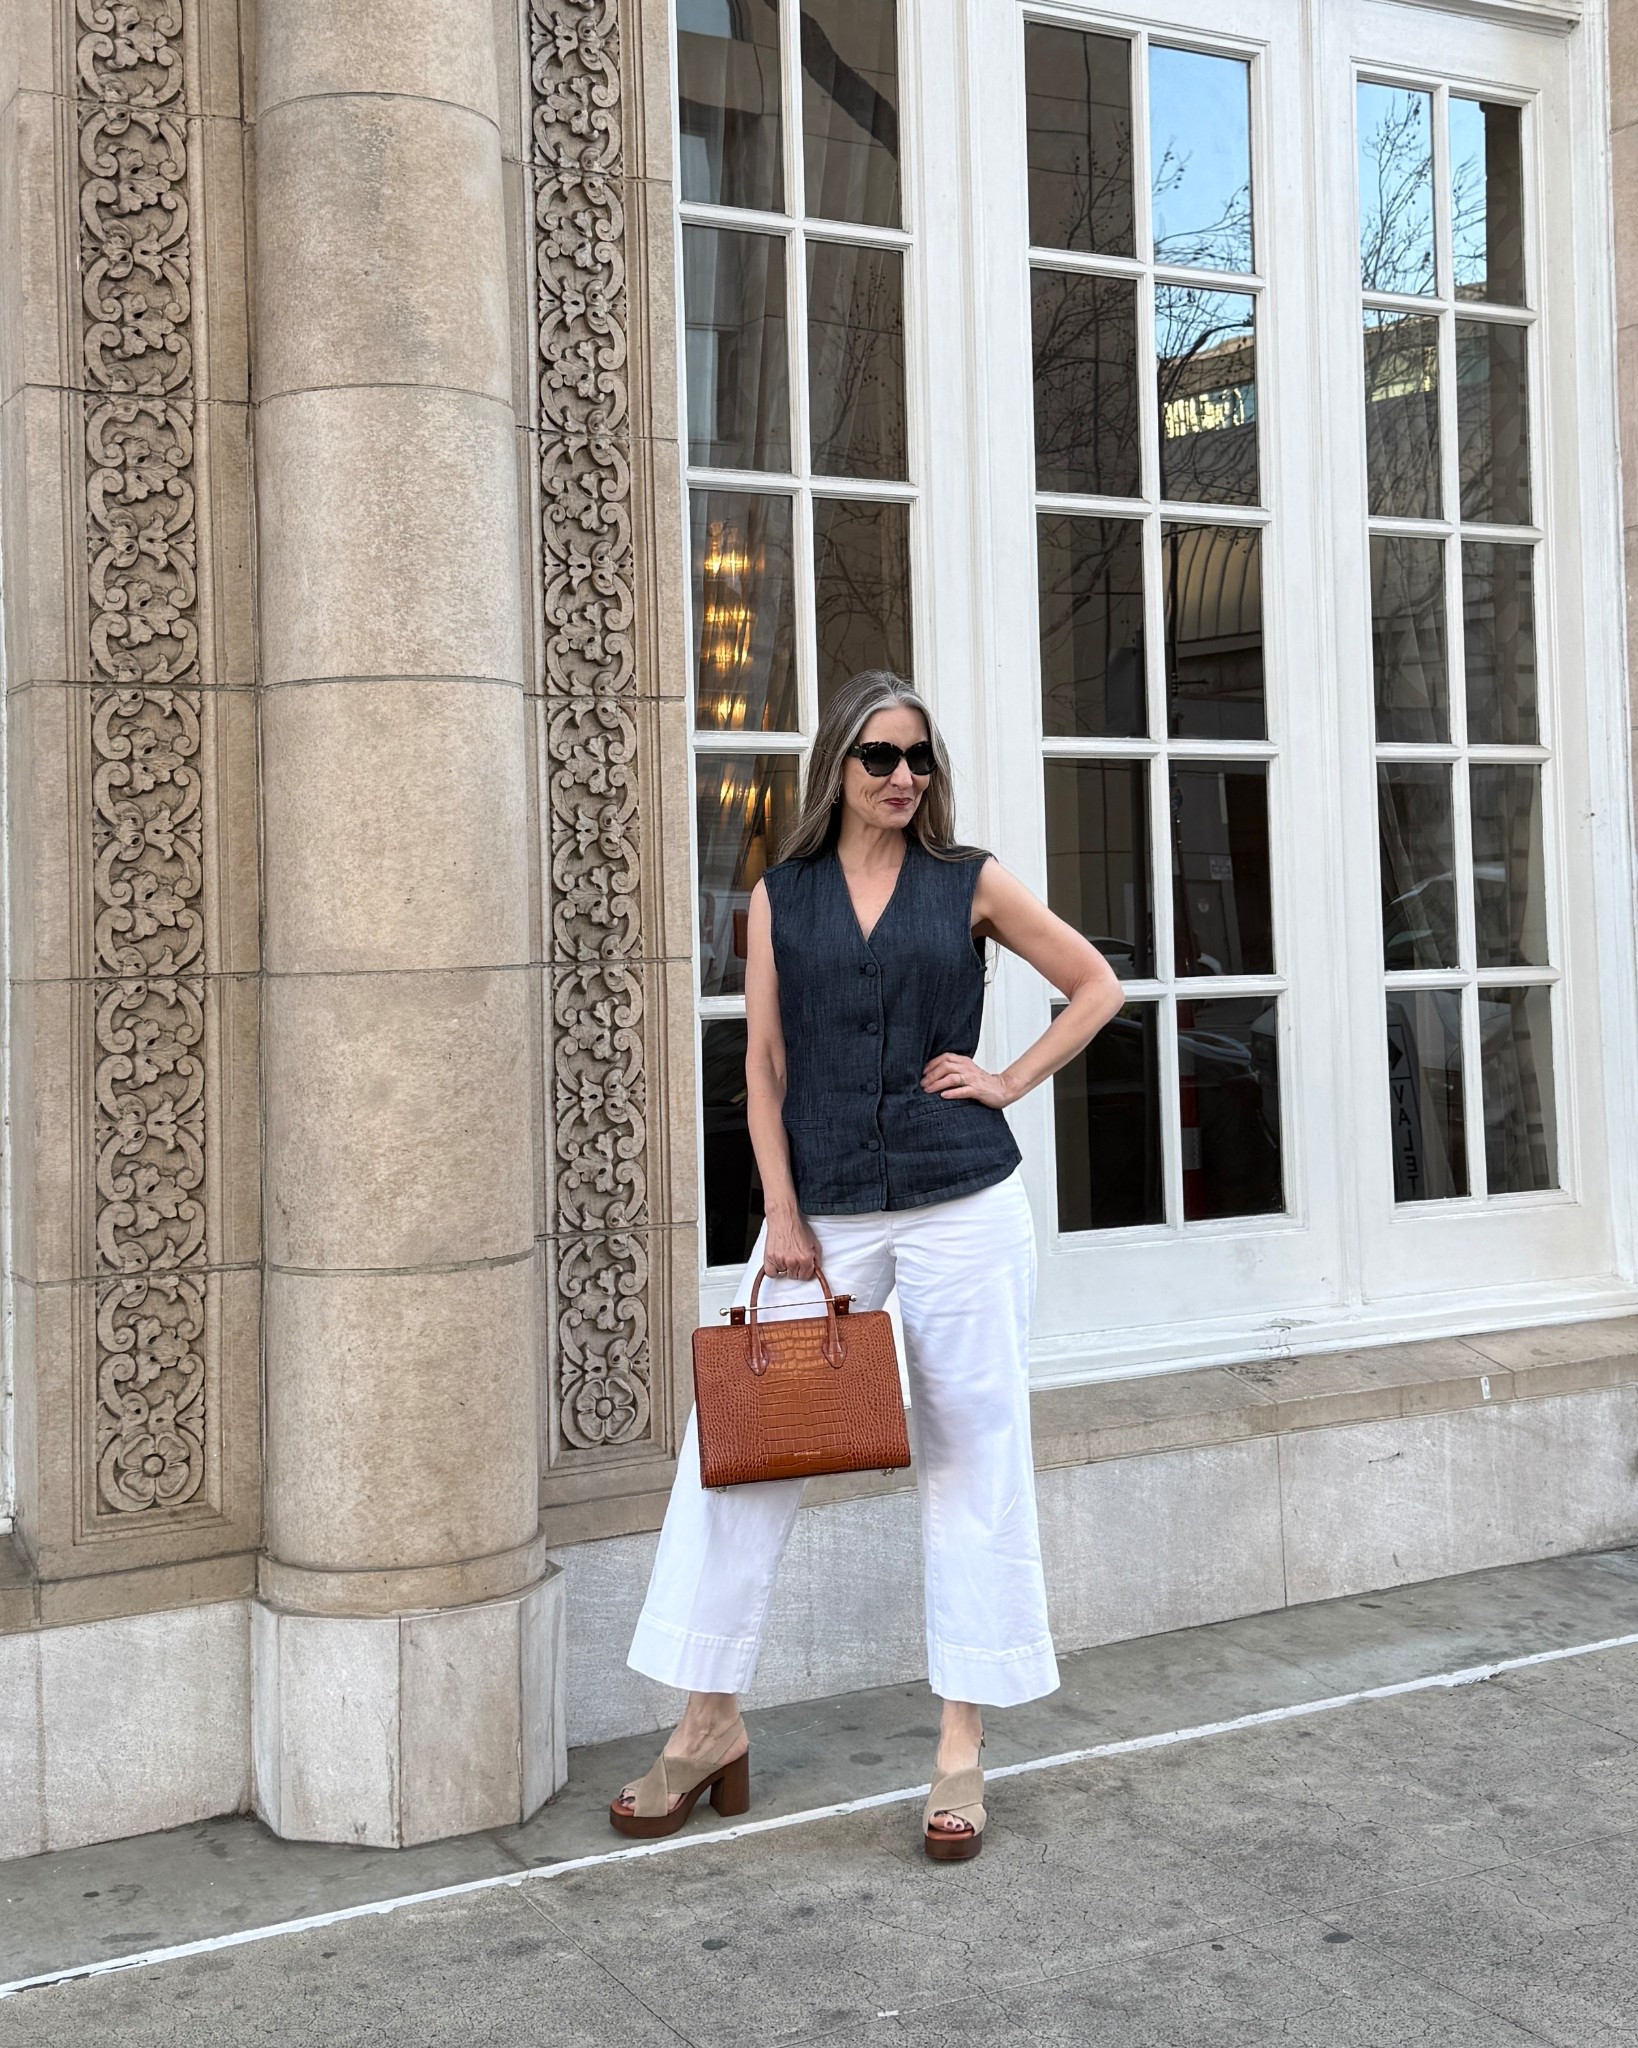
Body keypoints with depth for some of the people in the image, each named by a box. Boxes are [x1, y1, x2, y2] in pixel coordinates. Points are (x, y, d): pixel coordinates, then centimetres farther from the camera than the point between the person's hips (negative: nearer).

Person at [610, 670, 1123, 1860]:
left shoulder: (969, 883, 5)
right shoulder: (781, 897, 8)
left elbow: (1096, 985, 12)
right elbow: (765, 1066, 4)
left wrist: (1012, 1081, 1)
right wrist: (782, 1213, -4)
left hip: (963, 1205, -1)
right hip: (825, 1212, 1)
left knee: (974, 1462, 3)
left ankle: (962, 1749, 15)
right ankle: (713, 1724, 14)